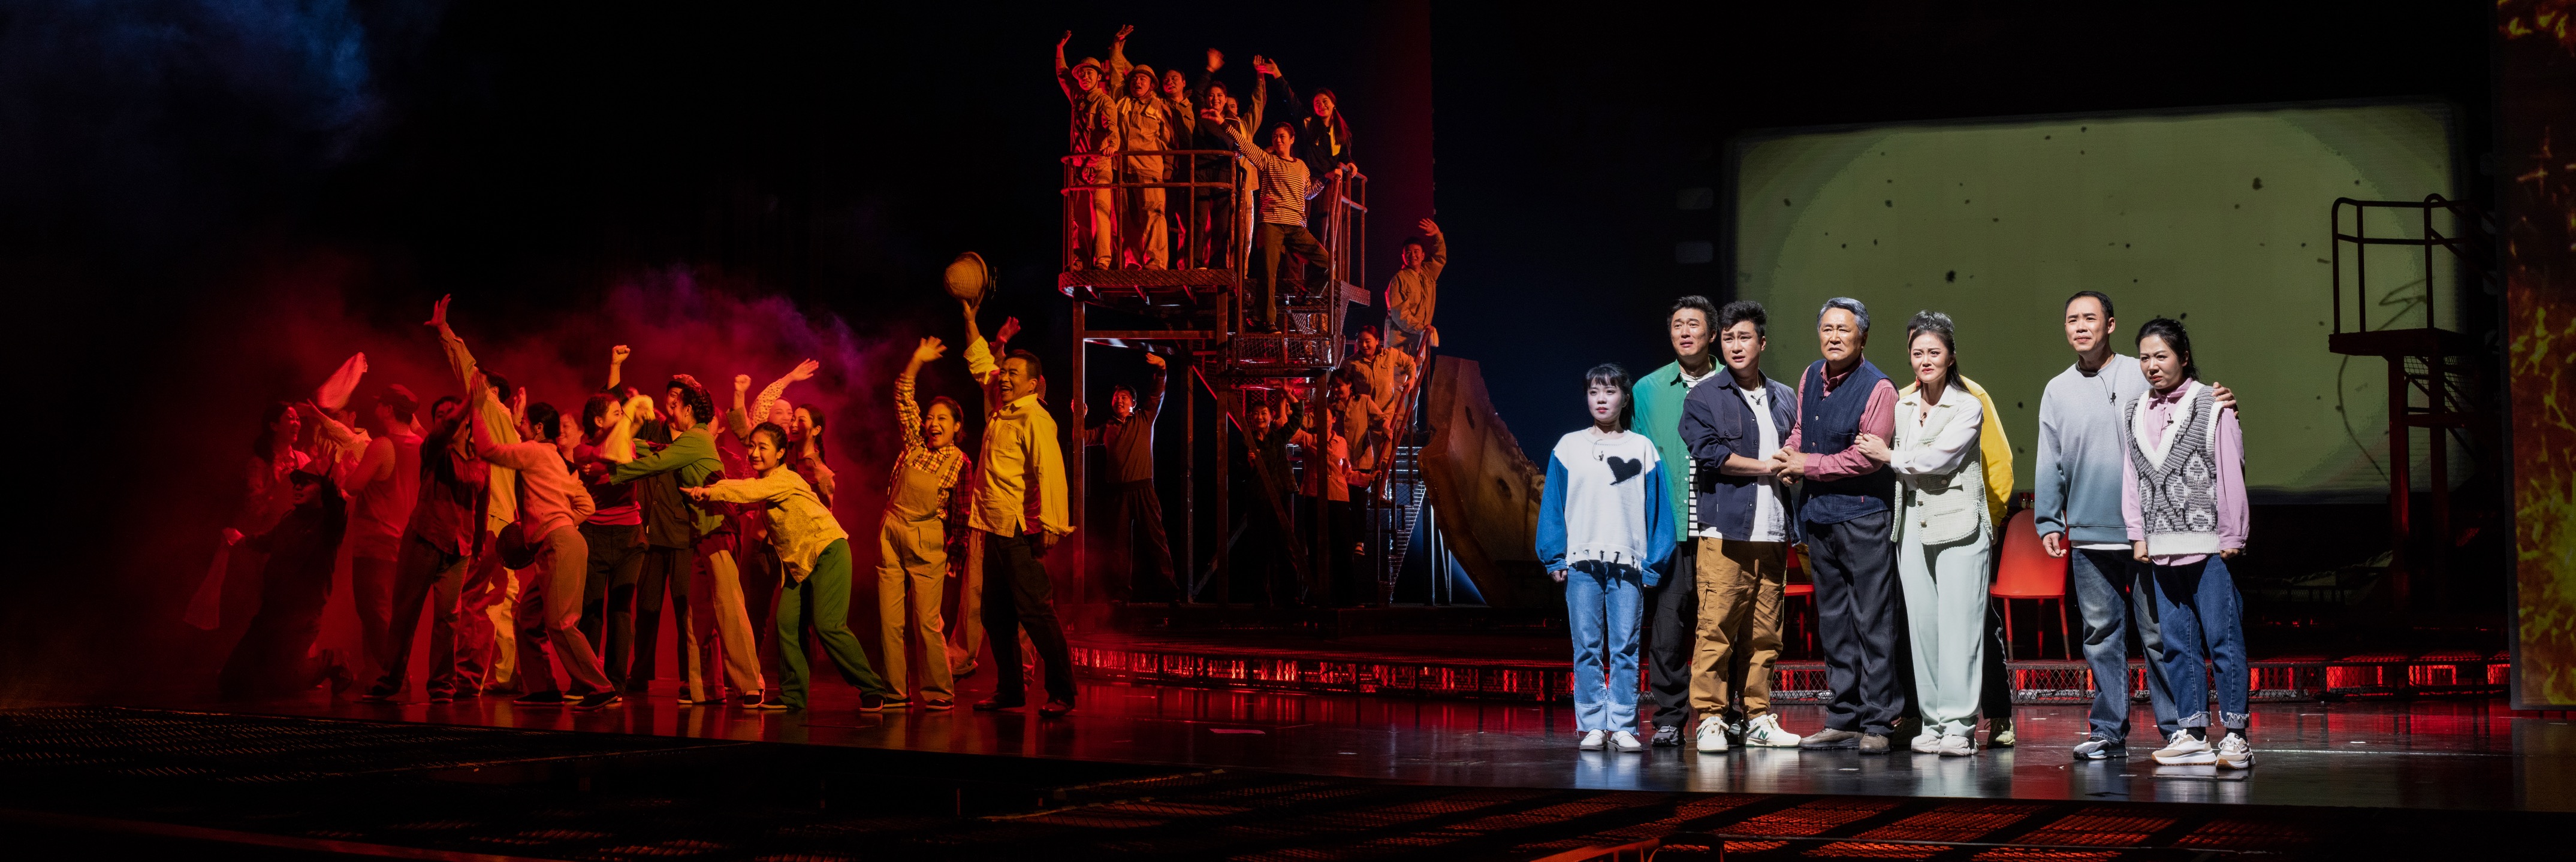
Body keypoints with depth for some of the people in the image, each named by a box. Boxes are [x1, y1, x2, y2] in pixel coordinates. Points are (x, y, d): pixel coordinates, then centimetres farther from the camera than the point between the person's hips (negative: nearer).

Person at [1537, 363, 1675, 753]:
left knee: (1625, 649, 0)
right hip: (1581, 562, 0)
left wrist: (1653, 564, 0)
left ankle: (1623, 727, 4)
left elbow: (1657, 509, 7)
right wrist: (1555, 559, 0)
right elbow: (1553, 506, 8)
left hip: (1628, 563, 0)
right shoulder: (1568, 448, 8)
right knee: (1587, 648, 1)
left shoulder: (1642, 449, 8)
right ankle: (1592, 726, 4)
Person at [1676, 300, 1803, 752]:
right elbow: (1708, 452, -9)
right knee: (1715, 628, -8)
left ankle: (1757, 718, 10)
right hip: (1723, 531, -4)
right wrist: (1767, 468, -5)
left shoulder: (1785, 399, 19)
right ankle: (1711, 719, -3)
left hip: (1772, 533, 4)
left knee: (1764, 632, 3)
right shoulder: (1703, 398, 5)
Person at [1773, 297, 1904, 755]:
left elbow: (1869, 456, -17)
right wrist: (1789, 457, 1)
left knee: (1873, 621, -4)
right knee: (1833, 621, 11)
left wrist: (1807, 465, -11)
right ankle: (1844, 720, 18)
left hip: (1863, 514, -7)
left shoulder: (1878, 388, -11)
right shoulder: (1811, 377, 10)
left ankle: (1877, 723, -1)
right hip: (1819, 512, 7)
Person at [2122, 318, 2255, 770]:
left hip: (2209, 546, -5)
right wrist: (2138, 535, 9)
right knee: (2177, 643, 6)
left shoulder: (2212, 406, -2)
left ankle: (2234, 733, -1)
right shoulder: (2136, 411, 13)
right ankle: (2194, 734, 12)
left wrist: (2231, 538, -5)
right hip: (2161, 549, 5)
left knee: (2223, 639, -5)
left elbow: (2231, 474, -3)